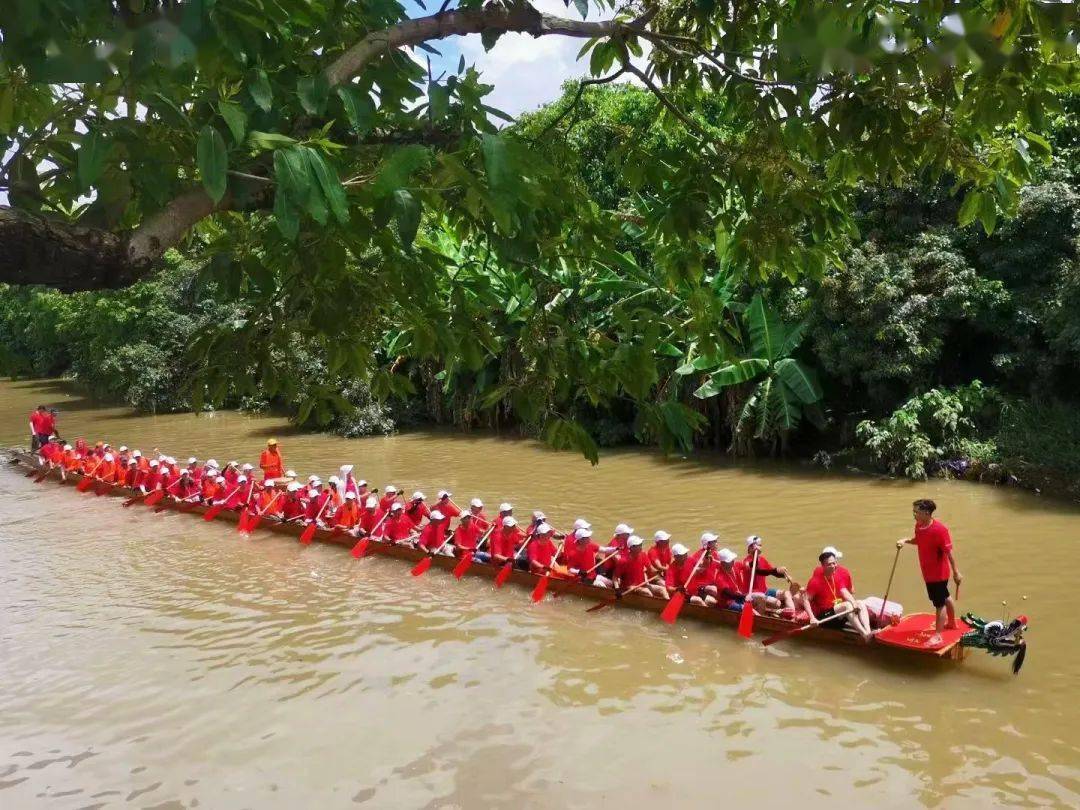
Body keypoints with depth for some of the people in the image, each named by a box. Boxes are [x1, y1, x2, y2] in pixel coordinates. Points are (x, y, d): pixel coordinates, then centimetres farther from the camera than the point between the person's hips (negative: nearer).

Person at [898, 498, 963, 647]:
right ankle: (952, 622, 46)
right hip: (928, 572, 8)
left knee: (940, 603, 2)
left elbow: (949, 551, -22)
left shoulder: (939, 529, -27)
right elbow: (917, 540, 17)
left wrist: (956, 572, -19)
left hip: (938, 573, -8)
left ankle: (937, 636, 8)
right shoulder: (919, 526, -3)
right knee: (945, 597, 26)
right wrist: (905, 540, -3)